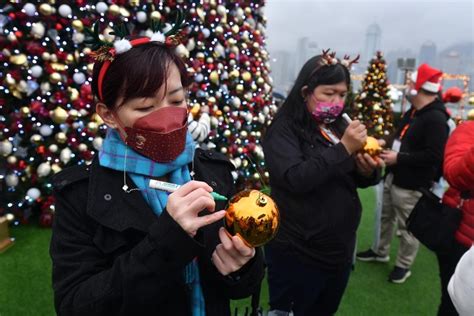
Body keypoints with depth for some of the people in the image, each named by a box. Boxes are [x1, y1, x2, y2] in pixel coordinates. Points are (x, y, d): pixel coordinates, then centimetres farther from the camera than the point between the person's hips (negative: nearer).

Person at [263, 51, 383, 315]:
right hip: (297, 254, -6)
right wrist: (344, 148, -27)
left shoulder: (339, 125, 4)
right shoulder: (284, 129, -14)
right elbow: (295, 179, -28)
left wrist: (368, 171, -11)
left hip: (340, 249, 7)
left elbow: (357, 180, 11)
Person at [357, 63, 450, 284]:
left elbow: (433, 156, -25)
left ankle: (403, 266, 22)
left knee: (408, 227, 4)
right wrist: (391, 150, 7)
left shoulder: (436, 118, -18)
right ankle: (381, 252, 38)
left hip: (411, 185, -9)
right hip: (393, 177, 10)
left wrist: (399, 158, -22)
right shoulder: (413, 112, 12)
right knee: (386, 218, 21)